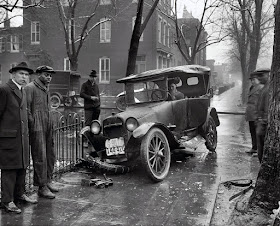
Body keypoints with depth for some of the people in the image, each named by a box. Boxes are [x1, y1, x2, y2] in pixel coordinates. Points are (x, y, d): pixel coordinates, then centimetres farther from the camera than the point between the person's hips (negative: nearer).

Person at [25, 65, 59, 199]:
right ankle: (42, 187, 4)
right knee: (40, 157, -4)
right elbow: (26, 109, -11)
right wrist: (32, 124, -13)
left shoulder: (46, 89, 19)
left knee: (50, 155, 13)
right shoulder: (30, 88, -7)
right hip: (37, 128, -8)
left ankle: (47, 181, 27)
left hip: (48, 127, 8)